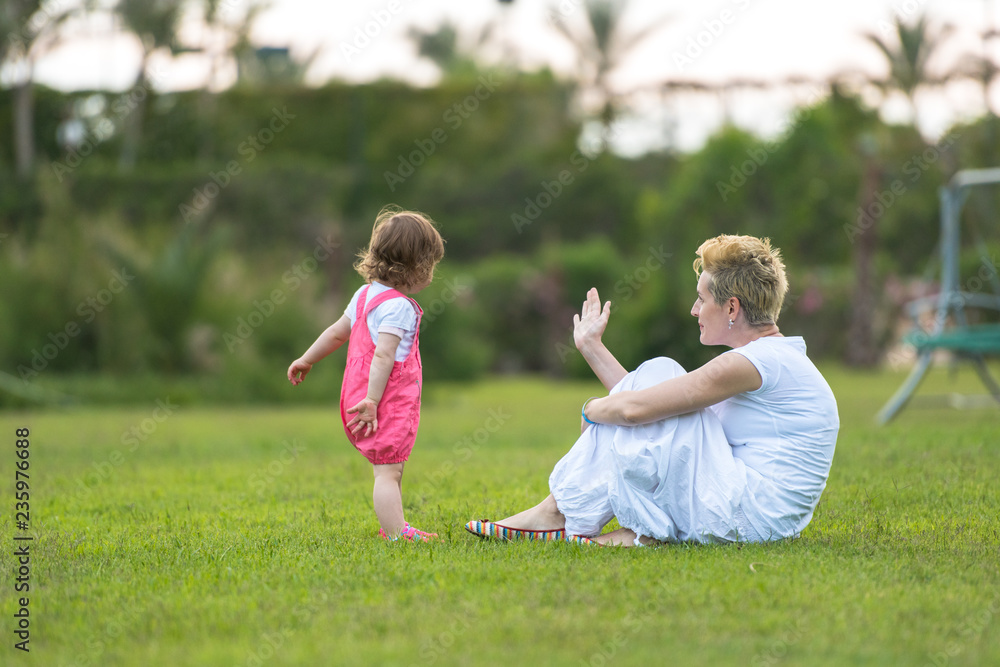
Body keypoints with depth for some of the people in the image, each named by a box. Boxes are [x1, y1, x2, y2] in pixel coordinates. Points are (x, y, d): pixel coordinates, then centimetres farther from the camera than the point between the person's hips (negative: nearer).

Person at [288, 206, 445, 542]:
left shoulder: (365, 294, 12)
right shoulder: (398, 306, -17)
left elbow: (337, 331, 22)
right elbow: (383, 354, -24)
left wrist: (307, 360, 32)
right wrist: (372, 401, -27)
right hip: (391, 401, -10)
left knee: (389, 469, 20)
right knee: (388, 471, -12)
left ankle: (393, 526, 29)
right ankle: (397, 535, -15)